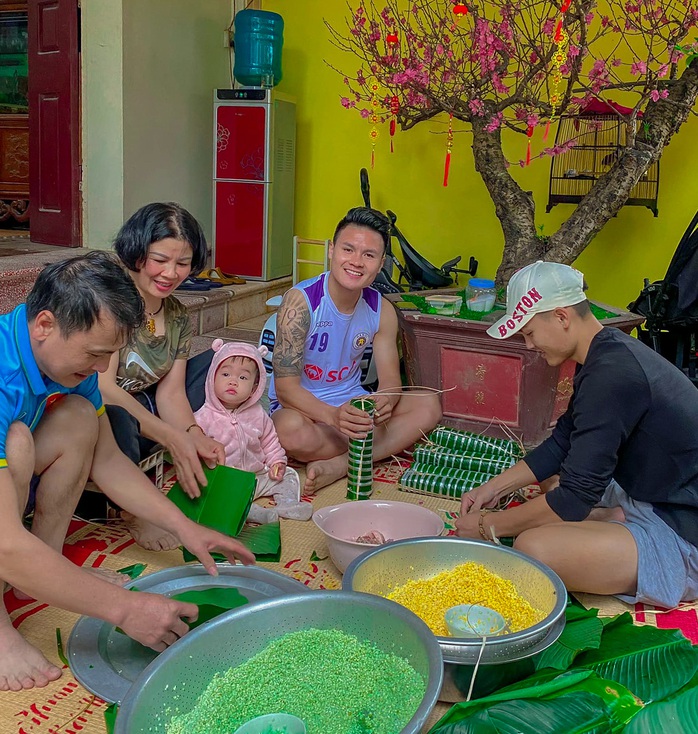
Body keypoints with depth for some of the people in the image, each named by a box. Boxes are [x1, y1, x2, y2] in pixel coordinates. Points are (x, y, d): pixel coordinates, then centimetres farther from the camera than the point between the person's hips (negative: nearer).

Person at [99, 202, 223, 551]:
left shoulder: (178, 317, 3)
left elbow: (170, 392, -3)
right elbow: (103, 388, -28)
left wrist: (193, 436, -23)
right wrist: (172, 437, -34)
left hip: (146, 423, 7)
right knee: (113, 414, -41)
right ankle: (133, 511, -13)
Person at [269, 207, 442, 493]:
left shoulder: (382, 310, -2)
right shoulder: (300, 301, -19)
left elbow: (390, 380, -3)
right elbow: (286, 386, -23)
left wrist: (384, 402, -30)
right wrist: (333, 416, -41)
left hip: (353, 403, 5)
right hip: (302, 406, -5)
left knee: (428, 405, -14)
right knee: (292, 430, -39)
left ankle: (338, 465, -27)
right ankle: (384, 447, -15)